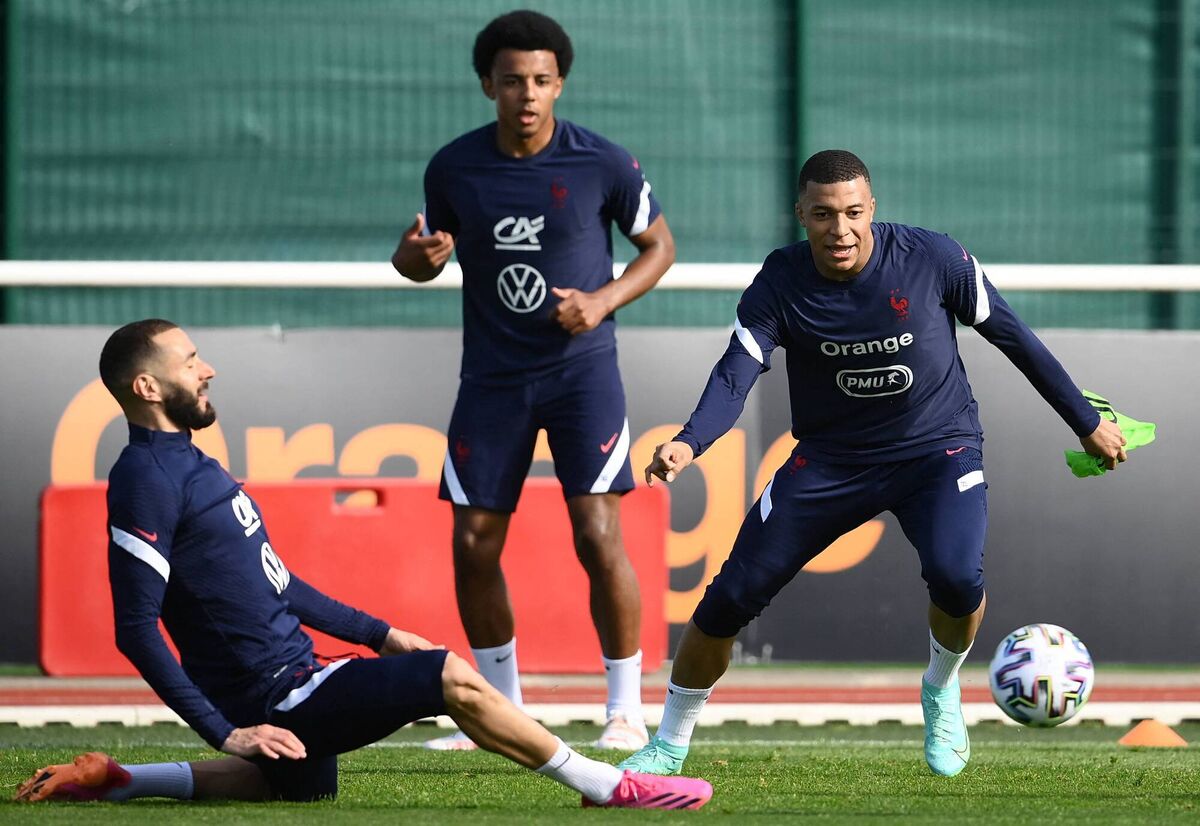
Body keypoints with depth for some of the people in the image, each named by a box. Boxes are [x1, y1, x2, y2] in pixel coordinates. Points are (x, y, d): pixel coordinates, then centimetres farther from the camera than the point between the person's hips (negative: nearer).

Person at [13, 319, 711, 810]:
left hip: (294, 679, 10)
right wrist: (226, 733, -23)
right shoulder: (147, 480, -17)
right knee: (450, 677, -15)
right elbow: (136, 629, -21)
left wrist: (379, 634, 22)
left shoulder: (186, 463, 15)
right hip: (268, 696, -10)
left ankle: (116, 780, 23)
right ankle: (607, 788, -6)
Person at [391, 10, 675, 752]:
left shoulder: (602, 163, -9)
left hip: (582, 367, -3)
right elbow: (426, 259, 11)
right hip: (493, 376, 3)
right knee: (474, 544, 1)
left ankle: (627, 710, 2)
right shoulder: (454, 168, -2)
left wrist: (603, 301, -13)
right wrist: (420, 255, -14)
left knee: (599, 536, -12)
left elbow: (660, 244, 3)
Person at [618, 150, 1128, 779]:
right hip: (829, 459, 2)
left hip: (938, 448, -2)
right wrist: (688, 444, -44)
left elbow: (1012, 336, -4)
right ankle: (670, 745, 18)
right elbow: (735, 375, -24)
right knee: (728, 600, -4)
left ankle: (942, 691, 4)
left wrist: (1087, 423, 3)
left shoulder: (933, 260, -16)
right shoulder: (780, 284, -14)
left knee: (956, 577, -30)